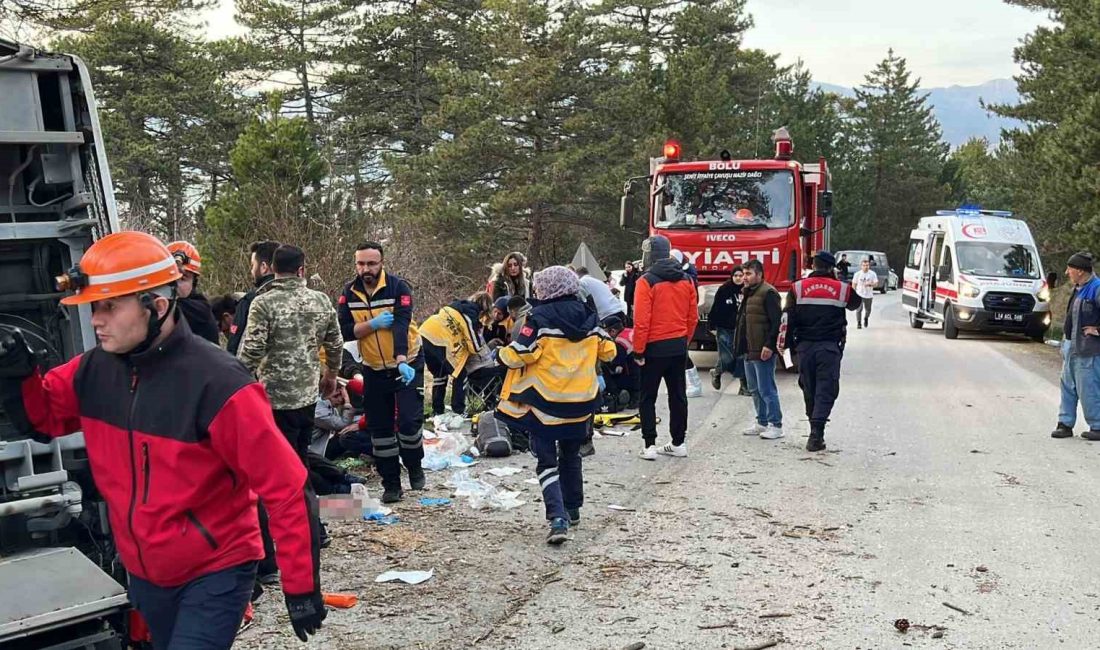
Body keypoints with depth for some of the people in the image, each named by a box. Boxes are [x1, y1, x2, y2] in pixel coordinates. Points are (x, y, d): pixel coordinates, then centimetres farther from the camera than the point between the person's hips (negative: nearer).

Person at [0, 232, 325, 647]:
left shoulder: (215, 384, -25)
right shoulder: (95, 369, -5)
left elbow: (288, 489, -23)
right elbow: (40, 418, 14)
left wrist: (301, 586, -20)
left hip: (214, 574, -7)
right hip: (143, 573, 7)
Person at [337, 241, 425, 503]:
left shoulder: (398, 287, -16)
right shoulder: (350, 292, -4)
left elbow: (401, 325, -28)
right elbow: (343, 331, -11)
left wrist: (402, 362, -41)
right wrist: (373, 324, -25)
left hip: (407, 364, -4)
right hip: (374, 370, 4)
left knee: (409, 421, -10)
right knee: (379, 428, 6)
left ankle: (414, 468, 18)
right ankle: (391, 484, 17)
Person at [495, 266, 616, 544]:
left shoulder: (540, 318, -14)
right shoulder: (588, 317, 4)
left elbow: (519, 355, -17)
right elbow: (608, 351, 11)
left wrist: (500, 354, 3)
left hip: (545, 403, -5)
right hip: (580, 402, 5)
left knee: (547, 461, 1)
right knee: (571, 456, 24)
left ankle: (557, 518, -14)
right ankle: (572, 510, 34)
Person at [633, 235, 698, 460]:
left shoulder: (646, 281, -14)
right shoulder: (686, 280, 6)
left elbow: (641, 321, -17)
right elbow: (693, 317, 8)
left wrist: (638, 350, -10)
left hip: (654, 348, -5)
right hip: (679, 347, 5)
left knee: (647, 397, 4)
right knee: (678, 395, 13)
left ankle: (650, 445, 0)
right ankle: (679, 443, 19)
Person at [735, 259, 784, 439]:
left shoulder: (768, 293, -13)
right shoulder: (749, 293, 18)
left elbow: (776, 321, -20)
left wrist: (769, 345, -24)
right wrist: (740, 346, 20)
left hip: (763, 351, -10)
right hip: (749, 351, 10)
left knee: (767, 389, -6)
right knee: (755, 389, 15)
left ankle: (776, 425, 1)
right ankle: (762, 423, 24)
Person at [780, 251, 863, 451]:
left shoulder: (797, 288, 2)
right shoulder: (842, 289, 1)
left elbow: (789, 320, 0)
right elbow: (856, 303, 22)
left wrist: (789, 344, 7)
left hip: (805, 346, 2)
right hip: (830, 347, -2)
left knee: (809, 389, 14)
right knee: (826, 390, -1)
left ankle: (815, 431, 25)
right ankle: (816, 433, -13)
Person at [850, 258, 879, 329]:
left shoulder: (872, 274, -4)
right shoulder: (857, 274, -4)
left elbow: (876, 283, -5)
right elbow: (854, 284, 4)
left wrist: (870, 284, -25)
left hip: (869, 295, 1)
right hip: (859, 294, -1)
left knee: (868, 310, 11)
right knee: (859, 309, -10)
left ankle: (866, 318, 42)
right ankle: (858, 323, 1)